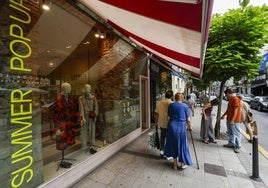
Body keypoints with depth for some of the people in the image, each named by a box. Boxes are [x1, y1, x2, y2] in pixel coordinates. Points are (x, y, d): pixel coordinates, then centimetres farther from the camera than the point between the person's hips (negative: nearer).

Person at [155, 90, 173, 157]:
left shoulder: (159, 102, -2)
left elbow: (156, 113, 3)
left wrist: (156, 122, 14)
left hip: (162, 123, 4)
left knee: (162, 137, 19)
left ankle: (161, 150, 26)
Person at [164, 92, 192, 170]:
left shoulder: (171, 105, 1)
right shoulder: (185, 106, -4)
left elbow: (169, 117, 1)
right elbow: (188, 120, -4)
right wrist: (189, 127, 13)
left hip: (172, 127, 2)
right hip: (181, 128, -2)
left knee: (173, 145, 15)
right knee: (182, 145, 15)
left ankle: (175, 164, 27)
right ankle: (183, 163, 31)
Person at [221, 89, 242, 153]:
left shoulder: (235, 99, -18)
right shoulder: (230, 99, 12)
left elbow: (235, 110, -23)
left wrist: (232, 120, -24)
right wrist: (223, 115, 26)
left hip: (234, 120, -10)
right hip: (229, 119, 10)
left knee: (236, 133, 0)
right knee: (230, 133, 18)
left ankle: (238, 146, 10)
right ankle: (231, 143, 29)